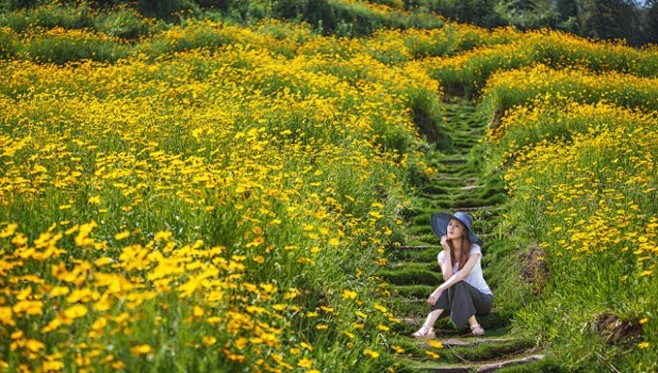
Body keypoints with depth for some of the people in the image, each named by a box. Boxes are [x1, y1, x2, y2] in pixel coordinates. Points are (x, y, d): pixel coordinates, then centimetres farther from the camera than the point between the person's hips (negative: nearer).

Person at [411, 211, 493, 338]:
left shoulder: (474, 249, -10)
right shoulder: (443, 255, 2)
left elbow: (463, 274, -26)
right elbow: (447, 277, -16)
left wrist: (439, 290, -34)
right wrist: (447, 251, -15)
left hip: (483, 299, -3)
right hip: (459, 302, 3)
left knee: (457, 284, -31)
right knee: (446, 290, -29)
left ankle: (474, 325, -28)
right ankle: (427, 328, -46)